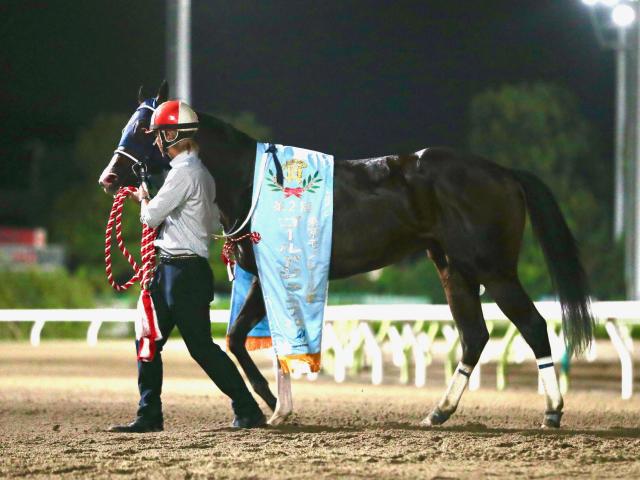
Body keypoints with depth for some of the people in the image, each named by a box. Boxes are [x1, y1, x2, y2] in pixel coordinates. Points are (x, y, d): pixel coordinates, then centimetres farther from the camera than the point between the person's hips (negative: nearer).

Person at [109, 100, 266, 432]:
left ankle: (248, 411, 1)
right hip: (168, 268, 10)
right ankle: (149, 415, 13)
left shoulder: (183, 172, -16)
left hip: (184, 270, -10)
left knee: (201, 347, -5)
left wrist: (143, 199, 7)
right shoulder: (201, 172, 15)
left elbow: (151, 217, -17)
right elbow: (213, 222, 20)